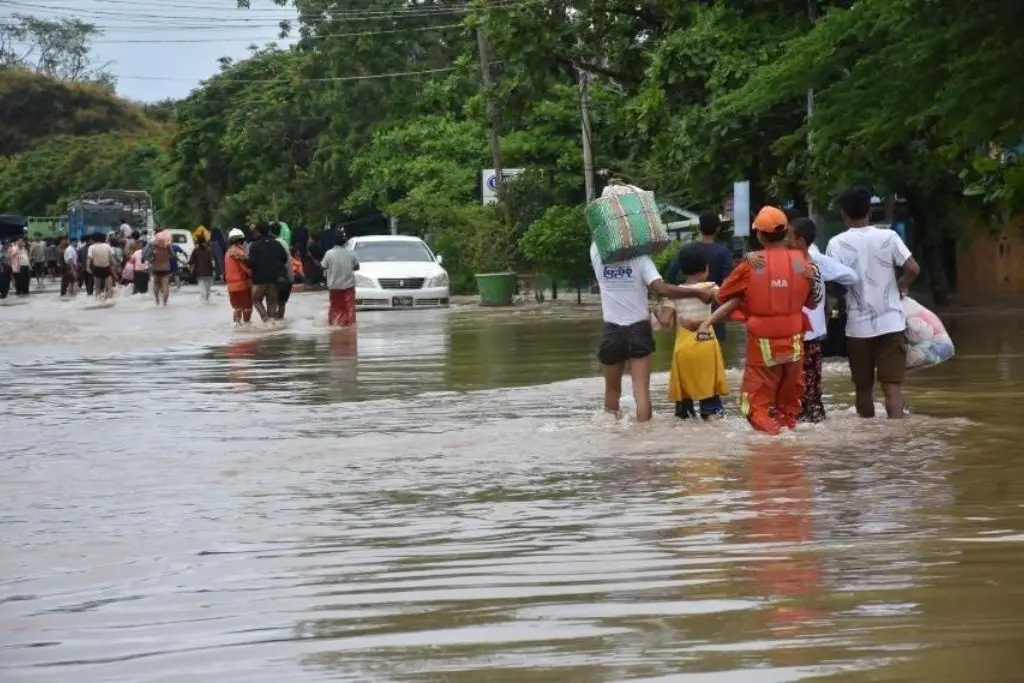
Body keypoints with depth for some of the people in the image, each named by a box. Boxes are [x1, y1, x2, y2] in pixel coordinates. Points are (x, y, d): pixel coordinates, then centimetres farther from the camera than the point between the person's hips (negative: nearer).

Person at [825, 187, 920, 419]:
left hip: (859, 325, 0)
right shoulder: (888, 237, -1)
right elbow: (913, 269, -8)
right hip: (891, 322, 0)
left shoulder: (837, 243, -5)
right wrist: (900, 286, 12)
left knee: (863, 388, 14)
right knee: (892, 387, -5)